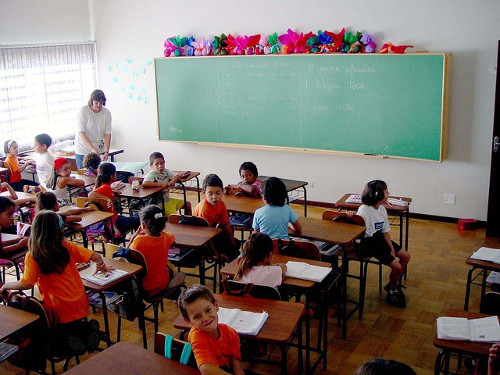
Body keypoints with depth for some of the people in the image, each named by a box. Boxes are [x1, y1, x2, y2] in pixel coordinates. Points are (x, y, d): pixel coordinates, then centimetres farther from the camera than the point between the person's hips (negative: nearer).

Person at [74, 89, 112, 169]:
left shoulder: (106, 112, -3)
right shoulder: (83, 111, -12)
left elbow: (107, 133, -4)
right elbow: (81, 133, -17)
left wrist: (106, 152, -16)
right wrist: (93, 149, -27)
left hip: (99, 150, 3)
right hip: (82, 151, -3)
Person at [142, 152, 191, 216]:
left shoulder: (166, 171, 1)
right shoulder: (152, 174, -19)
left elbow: (178, 176, 4)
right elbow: (144, 184, -36)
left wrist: (173, 181, -19)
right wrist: (161, 184, -35)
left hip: (167, 199, 8)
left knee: (188, 205, 12)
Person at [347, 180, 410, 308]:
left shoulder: (382, 209, 2)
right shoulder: (364, 209, -22)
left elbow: (385, 231, 7)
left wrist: (392, 249, 1)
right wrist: (351, 214, -50)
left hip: (380, 239, 9)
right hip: (368, 243, -9)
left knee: (406, 256, 10)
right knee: (397, 266, -14)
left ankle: (393, 285, 27)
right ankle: (392, 292, 14)